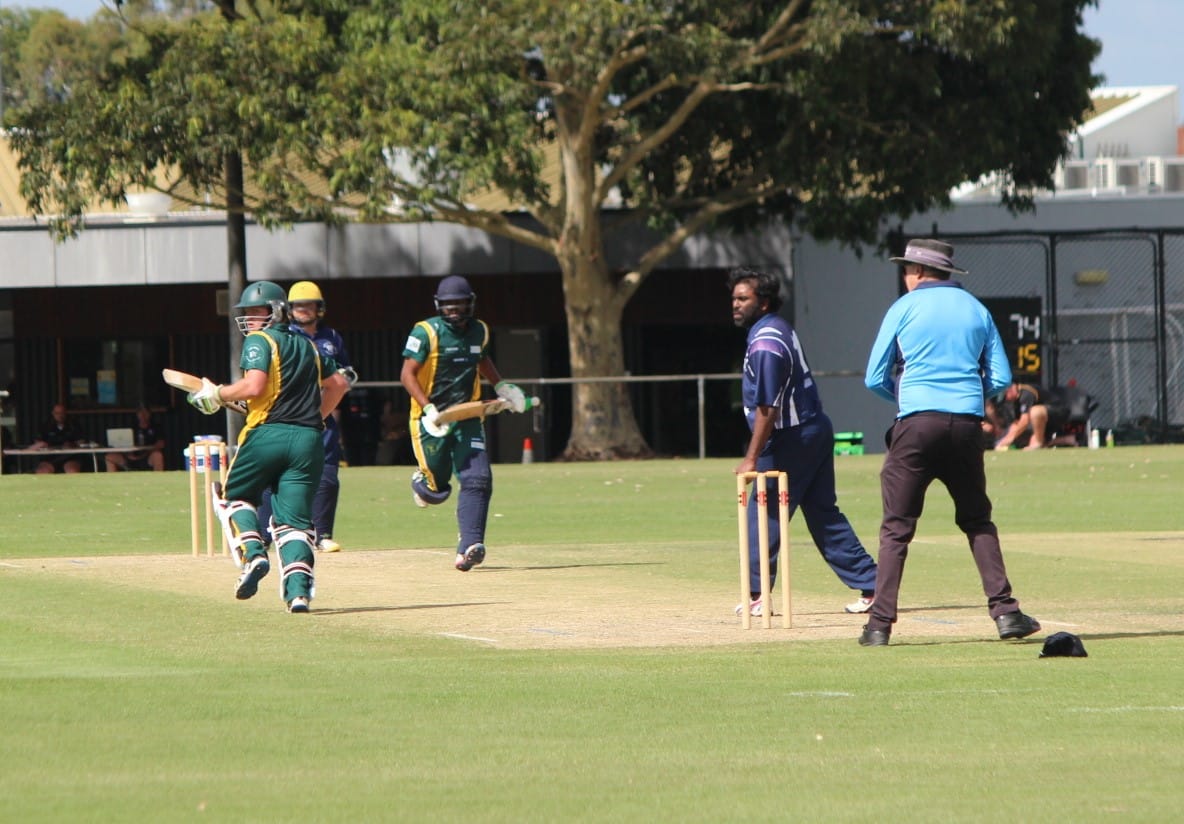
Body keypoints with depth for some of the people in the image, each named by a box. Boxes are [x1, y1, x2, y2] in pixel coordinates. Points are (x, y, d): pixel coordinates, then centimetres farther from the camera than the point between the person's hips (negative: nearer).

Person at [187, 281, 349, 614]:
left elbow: (254, 385, -15)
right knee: (294, 517, 2)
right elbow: (338, 383, 29)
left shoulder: (259, 341, 0)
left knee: (233, 496, 16)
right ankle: (299, 586, -19)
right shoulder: (307, 346, 22)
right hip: (308, 439, 5)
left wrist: (217, 395, -2)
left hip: (267, 433, -5)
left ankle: (252, 554, -8)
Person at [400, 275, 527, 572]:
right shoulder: (426, 332, -10)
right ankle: (421, 480, 39)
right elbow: (408, 375, -15)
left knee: (477, 480, -14)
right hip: (432, 419, -4)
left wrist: (501, 386, 17)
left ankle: (469, 546, -17)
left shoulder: (479, 331, 8)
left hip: (467, 417, 4)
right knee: (437, 491, 2)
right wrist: (428, 409, -26)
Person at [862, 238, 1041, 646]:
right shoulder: (976, 309, 13)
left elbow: (875, 379, 5)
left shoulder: (904, 308, 4)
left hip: (917, 422, -3)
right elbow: (1001, 378, 10)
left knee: (897, 526, -1)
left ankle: (880, 623, -6)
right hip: (967, 422, 3)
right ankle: (1005, 610, 3)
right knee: (977, 520, 14)